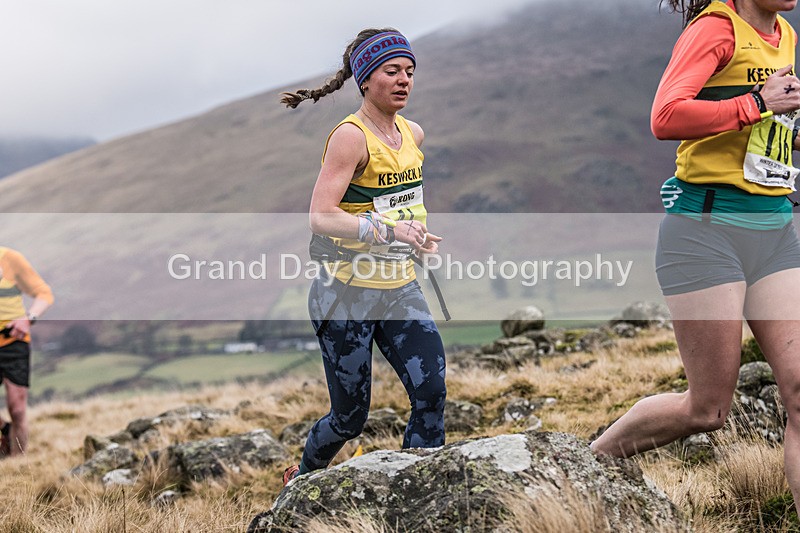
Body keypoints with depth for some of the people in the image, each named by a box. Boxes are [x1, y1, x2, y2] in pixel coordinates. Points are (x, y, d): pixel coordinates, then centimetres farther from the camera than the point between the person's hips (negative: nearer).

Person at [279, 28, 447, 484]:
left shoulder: (414, 134, 9)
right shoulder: (351, 136, -15)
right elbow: (321, 217, -25)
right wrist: (387, 229, -36)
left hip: (400, 290, 6)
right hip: (347, 295, -6)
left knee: (432, 394, -11)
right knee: (351, 417, 3)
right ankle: (302, 478, 33)